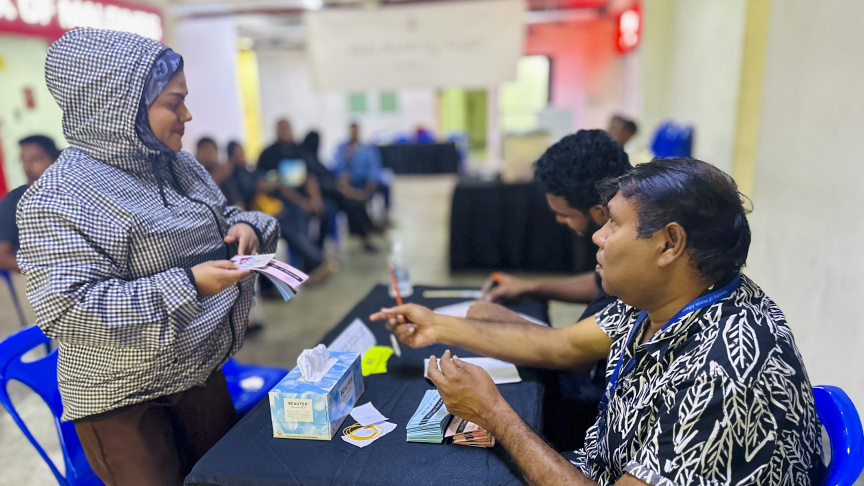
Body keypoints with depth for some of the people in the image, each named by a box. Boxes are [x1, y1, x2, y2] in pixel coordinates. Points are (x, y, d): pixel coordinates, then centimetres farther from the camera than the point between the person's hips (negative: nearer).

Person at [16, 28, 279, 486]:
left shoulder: (179, 165, 4)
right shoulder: (58, 198, -19)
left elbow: (218, 217, 19)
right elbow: (66, 308, -25)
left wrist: (244, 225, -5)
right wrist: (186, 286, -31)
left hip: (202, 374, 8)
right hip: (122, 402, -7)